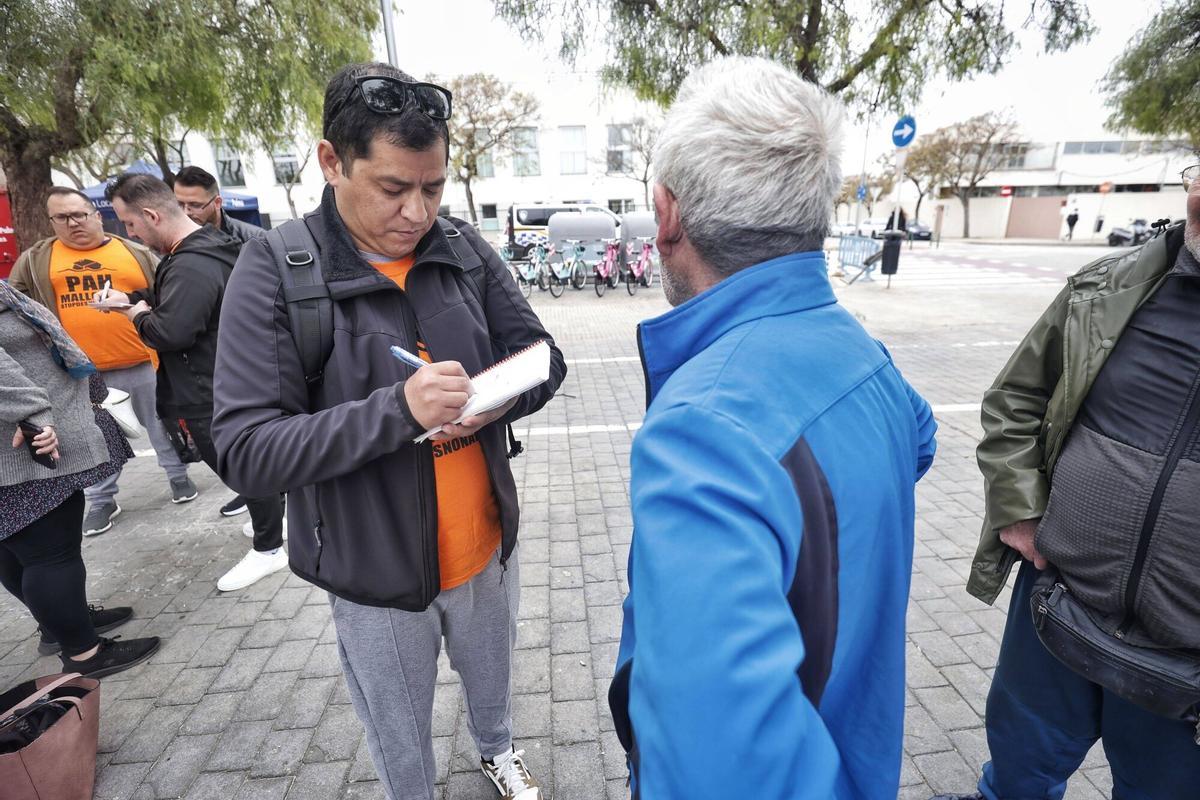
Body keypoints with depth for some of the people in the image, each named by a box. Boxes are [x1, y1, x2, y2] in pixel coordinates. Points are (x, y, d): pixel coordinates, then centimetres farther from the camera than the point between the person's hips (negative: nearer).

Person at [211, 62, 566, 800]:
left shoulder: (466, 250, -7)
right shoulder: (275, 271, -16)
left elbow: (544, 360, -2)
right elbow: (246, 453, -20)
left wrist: (491, 402, -24)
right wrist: (398, 409, -34)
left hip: (487, 545, 4)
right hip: (375, 571, -3)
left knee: (492, 680, 31)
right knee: (401, 738, 24)